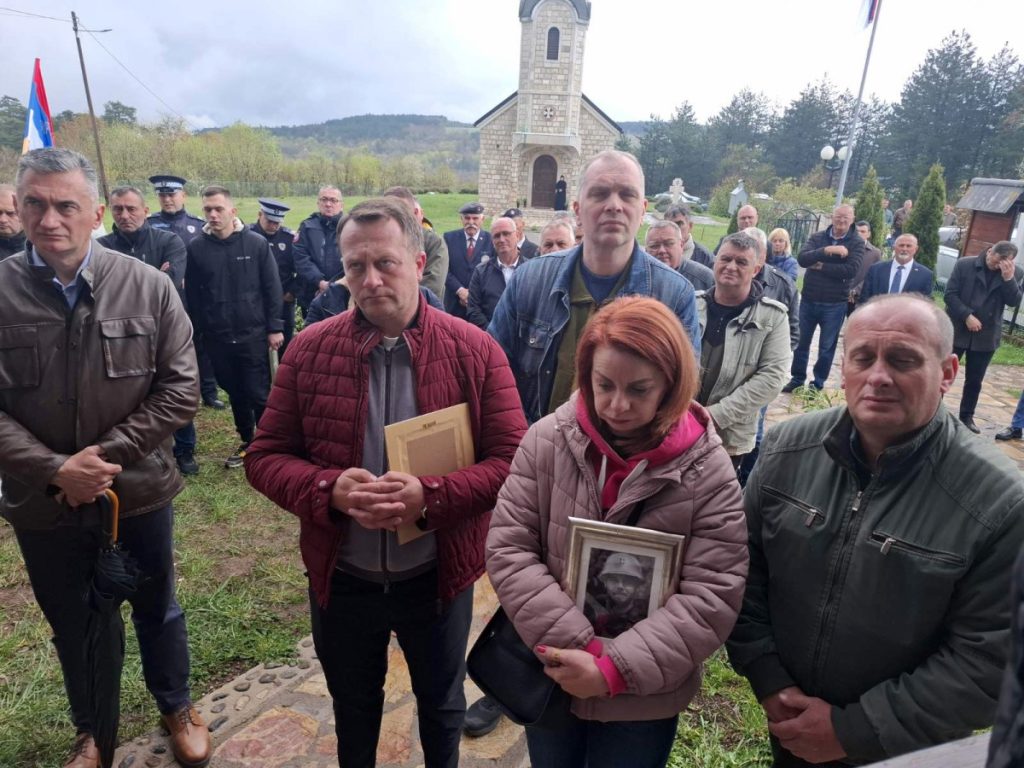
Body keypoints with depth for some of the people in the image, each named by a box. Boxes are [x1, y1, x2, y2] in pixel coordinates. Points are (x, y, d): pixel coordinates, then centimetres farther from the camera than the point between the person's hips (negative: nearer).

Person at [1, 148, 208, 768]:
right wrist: (55, 471, -19)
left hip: (139, 492, -1)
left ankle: (177, 707, 45)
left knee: (158, 610, 19)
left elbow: (181, 390, -10)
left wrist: (107, 454, -16)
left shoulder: (148, 287, -10)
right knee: (71, 626, 22)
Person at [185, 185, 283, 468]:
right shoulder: (196, 248, -1)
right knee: (235, 393, 14)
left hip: (253, 334, -2)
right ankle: (248, 442, 29)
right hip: (217, 337, 3)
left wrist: (274, 327, -6)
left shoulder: (256, 243, -5)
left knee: (259, 394, 1)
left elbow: (272, 288, -4)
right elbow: (192, 294, 4)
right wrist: (199, 332, 5)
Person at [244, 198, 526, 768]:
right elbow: (266, 456, -4)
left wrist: (430, 496, -28)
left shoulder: (475, 350, -14)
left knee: (442, 704, 26)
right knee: (352, 706, 29)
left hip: (438, 577, -1)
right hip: (341, 578, 2)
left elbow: (513, 460, -14)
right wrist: (328, 490, -24)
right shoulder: (310, 349, -8)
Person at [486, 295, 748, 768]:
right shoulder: (547, 441, -12)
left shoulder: (708, 472, -15)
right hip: (549, 680, 2)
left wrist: (616, 668, -20)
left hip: (645, 700, -1)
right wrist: (576, 646, -19)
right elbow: (508, 549, -12)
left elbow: (712, 598, -16)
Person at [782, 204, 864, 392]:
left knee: (826, 347, 8)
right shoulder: (817, 237, 2)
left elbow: (851, 270, -19)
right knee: (801, 342, 12)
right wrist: (827, 250, -26)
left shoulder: (857, 243, -4)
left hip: (835, 304, -2)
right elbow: (802, 258, -15)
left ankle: (818, 383, 22)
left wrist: (821, 266, -15)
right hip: (809, 300, 2)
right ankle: (797, 378, 28)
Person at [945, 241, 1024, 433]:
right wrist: (967, 316, -17)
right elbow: (950, 294, -8)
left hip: (986, 336, 2)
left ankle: (967, 416, 24)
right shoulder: (964, 265, -6)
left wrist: (1008, 278, -20)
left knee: (975, 380, 11)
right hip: (956, 331, -2)